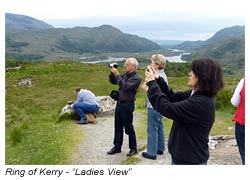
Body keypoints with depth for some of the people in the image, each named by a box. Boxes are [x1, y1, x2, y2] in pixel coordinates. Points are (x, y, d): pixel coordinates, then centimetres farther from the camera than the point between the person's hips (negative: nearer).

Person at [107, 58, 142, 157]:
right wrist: (113, 73, 0)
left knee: (128, 128, 3)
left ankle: (133, 148, 17)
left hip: (128, 105, -7)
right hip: (119, 103, 7)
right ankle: (117, 147, 24)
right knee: (118, 127, 13)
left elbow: (125, 87, -25)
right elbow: (113, 81, 17)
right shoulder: (125, 75, 9)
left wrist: (117, 75, -20)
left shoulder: (136, 78, -13)